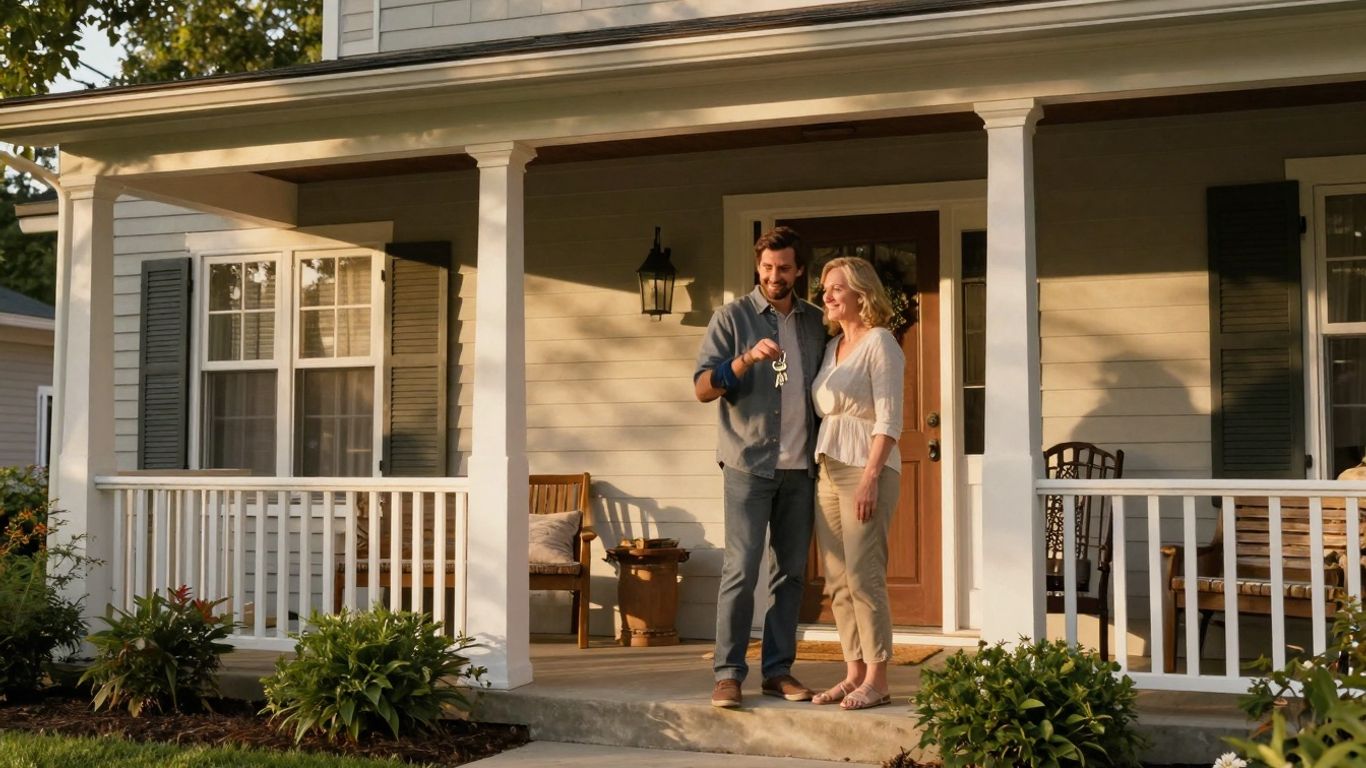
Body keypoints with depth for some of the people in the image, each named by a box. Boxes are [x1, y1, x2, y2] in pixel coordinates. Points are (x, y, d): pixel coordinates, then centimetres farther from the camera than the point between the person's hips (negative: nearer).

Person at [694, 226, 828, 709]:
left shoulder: (815, 322, 12)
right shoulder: (732, 317, 1)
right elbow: (702, 388, -5)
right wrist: (746, 359, -22)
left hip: (800, 466, 4)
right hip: (749, 464, -4)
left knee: (791, 572, 6)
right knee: (741, 569, -8)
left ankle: (778, 670, 14)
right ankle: (728, 673, -3)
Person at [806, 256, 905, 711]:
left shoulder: (879, 342, -5)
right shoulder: (832, 346, 17)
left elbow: (888, 420, -12)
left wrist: (870, 476, -19)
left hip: (866, 468, -8)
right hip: (828, 469, 8)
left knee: (863, 576, -9)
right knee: (837, 582, 7)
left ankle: (876, 681, -3)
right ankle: (854, 673, 13)